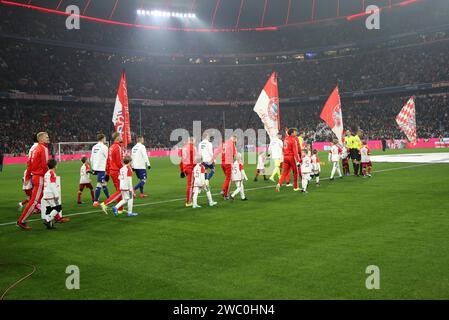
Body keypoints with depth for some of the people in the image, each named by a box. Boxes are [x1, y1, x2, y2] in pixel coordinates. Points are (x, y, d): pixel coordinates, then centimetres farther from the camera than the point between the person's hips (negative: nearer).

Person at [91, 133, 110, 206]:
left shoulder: (94, 147, 13)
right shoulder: (104, 147, -10)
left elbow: (91, 159, 14)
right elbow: (107, 158, -9)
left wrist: (93, 168, 20)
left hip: (96, 168, 8)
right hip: (101, 168, -8)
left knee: (104, 183, 17)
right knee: (99, 184, -6)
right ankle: (96, 201, -6)